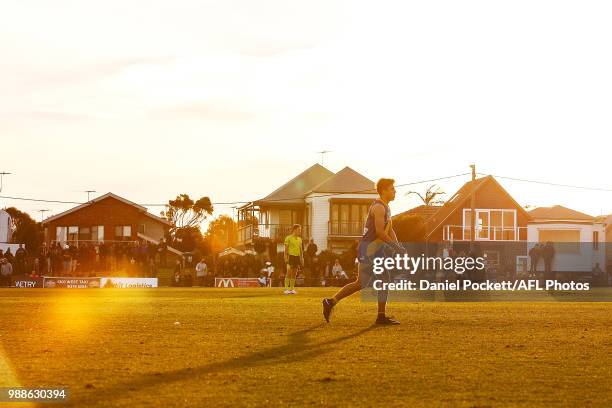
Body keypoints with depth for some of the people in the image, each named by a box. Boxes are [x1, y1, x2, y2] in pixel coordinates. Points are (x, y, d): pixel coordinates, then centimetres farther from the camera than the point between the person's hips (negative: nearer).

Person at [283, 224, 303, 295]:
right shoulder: (288, 238, -3)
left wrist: (302, 258, 14)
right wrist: (286, 258, -13)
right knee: (289, 272, -10)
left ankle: (292, 289, 10)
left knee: (294, 273, 6)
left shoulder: (299, 239, 15)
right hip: (291, 256, -6)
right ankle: (286, 289, -9)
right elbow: (286, 249, -5)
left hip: (297, 257, 6)